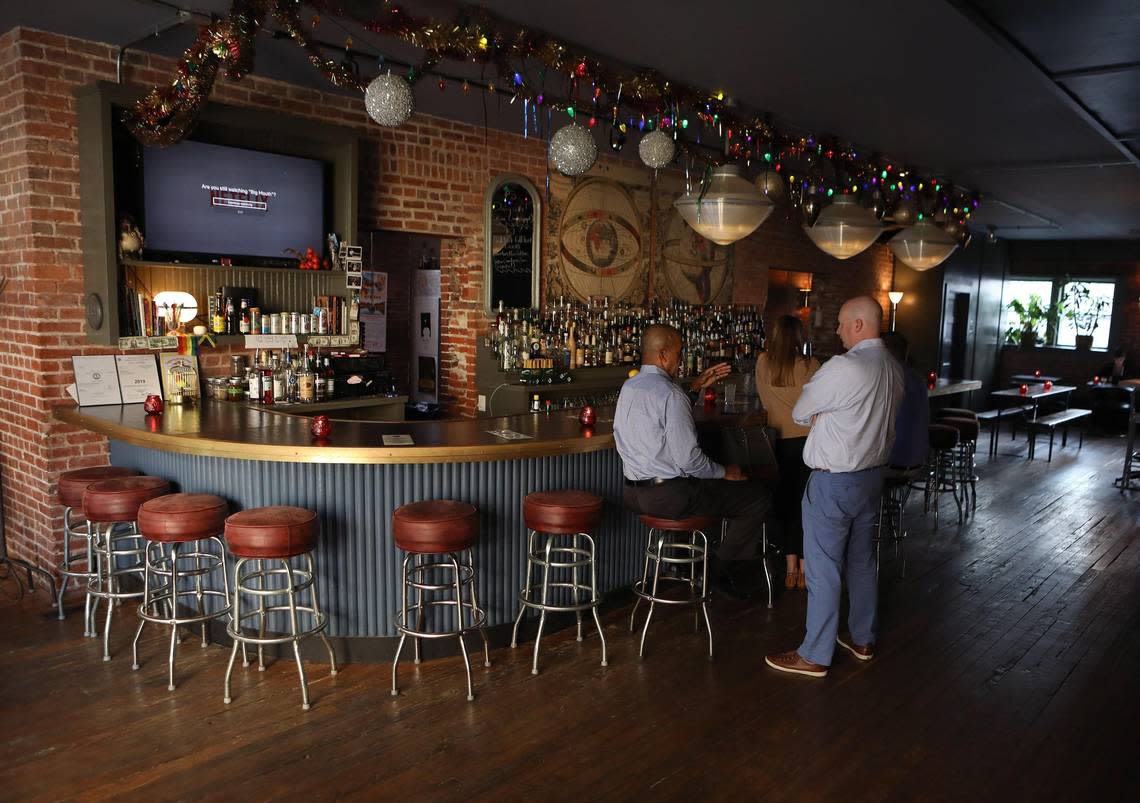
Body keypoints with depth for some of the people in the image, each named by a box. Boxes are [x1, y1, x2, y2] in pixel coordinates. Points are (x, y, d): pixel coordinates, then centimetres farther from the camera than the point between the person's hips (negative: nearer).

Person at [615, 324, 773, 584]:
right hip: (670, 496, -9)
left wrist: (695, 386, 22)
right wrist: (725, 472, -5)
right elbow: (688, 459, -22)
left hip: (633, 493, 10)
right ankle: (723, 572, 12)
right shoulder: (670, 394, -20)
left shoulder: (628, 387, 7)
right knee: (759, 497, 0)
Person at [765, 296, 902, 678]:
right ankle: (862, 639, 35)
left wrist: (816, 416, 9)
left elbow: (799, 413, -10)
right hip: (872, 474, 9)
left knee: (823, 569, 1)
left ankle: (815, 655, 12)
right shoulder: (893, 368, 5)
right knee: (862, 560, 20)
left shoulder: (843, 368, -22)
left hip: (834, 481, -8)